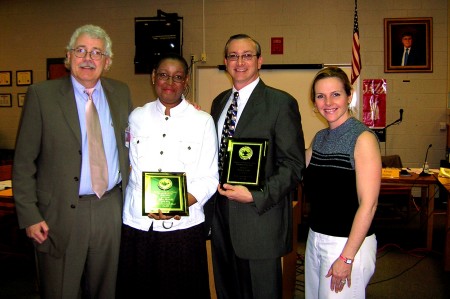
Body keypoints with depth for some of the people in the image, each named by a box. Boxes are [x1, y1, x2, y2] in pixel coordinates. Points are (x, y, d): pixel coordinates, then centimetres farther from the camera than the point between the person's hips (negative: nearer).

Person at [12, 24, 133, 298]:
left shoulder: (121, 93, 6)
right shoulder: (42, 94, -5)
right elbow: (24, 162, -5)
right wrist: (30, 216, -8)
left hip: (111, 211, 3)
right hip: (62, 214, -3)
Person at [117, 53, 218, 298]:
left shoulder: (203, 121, -1)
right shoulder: (136, 117, 7)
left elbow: (209, 179, -3)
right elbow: (124, 166, 10)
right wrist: (146, 205, -5)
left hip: (184, 225, -2)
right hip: (136, 224, 2)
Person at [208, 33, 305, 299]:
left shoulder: (281, 103, -9)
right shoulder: (219, 102, 12)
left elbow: (294, 166, -11)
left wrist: (255, 196, -20)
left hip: (259, 219, -6)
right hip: (221, 218, 6)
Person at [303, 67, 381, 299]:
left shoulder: (363, 138, -15)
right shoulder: (319, 138, 7)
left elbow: (368, 204, -18)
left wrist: (346, 258, -18)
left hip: (349, 242, -7)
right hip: (315, 238, 7)